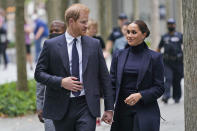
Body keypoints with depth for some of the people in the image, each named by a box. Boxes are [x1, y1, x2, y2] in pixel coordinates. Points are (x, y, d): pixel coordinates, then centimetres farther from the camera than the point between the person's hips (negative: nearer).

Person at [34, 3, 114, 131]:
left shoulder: (94, 44, 6)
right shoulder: (51, 45, 1)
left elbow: (104, 77, 8)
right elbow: (39, 73, 2)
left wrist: (109, 108, 6)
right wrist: (60, 82, -15)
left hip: (87, 107, 0)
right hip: (62, 108, 0)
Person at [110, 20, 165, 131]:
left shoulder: (154, 57, 0)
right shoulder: (118, 56, 10)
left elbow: (159, 88, 0)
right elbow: (112, 85, 10)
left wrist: (140, 95, -16)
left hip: (145, 112, -3)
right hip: (122, 111, 3)